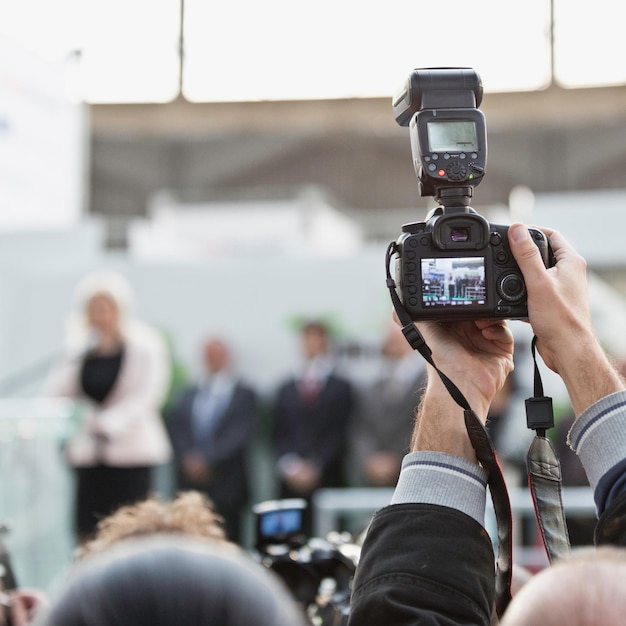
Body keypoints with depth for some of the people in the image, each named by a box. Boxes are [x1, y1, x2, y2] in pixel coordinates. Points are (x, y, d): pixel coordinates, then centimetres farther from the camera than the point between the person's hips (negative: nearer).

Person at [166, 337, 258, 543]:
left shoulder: (244, 394, 2)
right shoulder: (188, 395, 15)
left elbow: (239, 434, -8)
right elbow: (176, 429, 5)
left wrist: (207, 460, -16)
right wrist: (188, 459, -11)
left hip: (226, 488, -3)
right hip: (190, 484, 3)